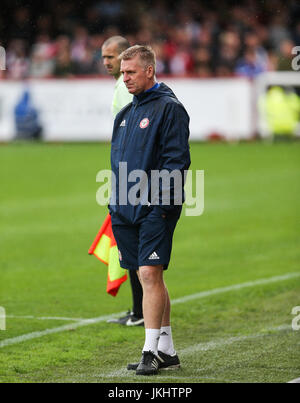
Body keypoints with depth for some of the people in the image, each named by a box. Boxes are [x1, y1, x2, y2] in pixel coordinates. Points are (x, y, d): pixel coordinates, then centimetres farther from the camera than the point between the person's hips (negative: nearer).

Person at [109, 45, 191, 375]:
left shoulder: (169, 108, -7)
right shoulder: (126, 113, 17)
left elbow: (176, 159, -12)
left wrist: (158, 199, -19)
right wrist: (116, 203, 15)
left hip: (155, 209, -8)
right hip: (126, 209, 8)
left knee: (150, 274, -13)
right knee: (147, 277, 10)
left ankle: (151, 351, -11)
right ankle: (166, 350, 16)